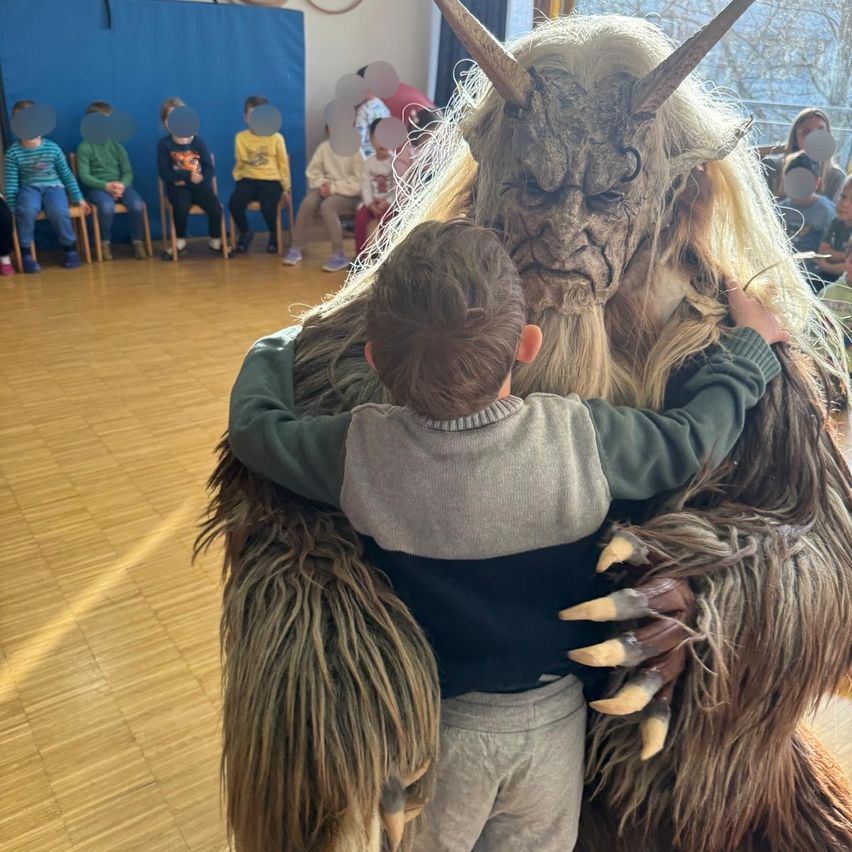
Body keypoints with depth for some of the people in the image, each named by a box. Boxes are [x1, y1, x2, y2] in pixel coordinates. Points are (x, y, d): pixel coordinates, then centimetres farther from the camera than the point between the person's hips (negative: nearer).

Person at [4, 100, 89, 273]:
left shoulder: (52, 148, -2)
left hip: (53, 186, 0)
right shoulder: (13, 152, -5)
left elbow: (67, 174, 7)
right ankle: (26, 254, -19)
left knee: (59, 212, -34)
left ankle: (70, 248, -8)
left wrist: (79, 198, 6)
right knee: (26, 210, -36)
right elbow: (11, 182, -2)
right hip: (29, 188, 0)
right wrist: (11, 209, -5)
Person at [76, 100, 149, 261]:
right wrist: (106, 186, -20)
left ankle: (138, 242, -7)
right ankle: (105, 242, -11)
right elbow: (84, 176, -6)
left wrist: (122, 185, -18)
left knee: (137, 204, -27)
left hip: (119, 185, 3)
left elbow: (128, 172, 4)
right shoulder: (85, 147, 0)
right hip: (97, 187, -3)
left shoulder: (117, 145, 10)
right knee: (107, 206, -35)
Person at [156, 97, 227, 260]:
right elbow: (164, 173, -8)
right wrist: (188, 176, -18)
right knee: (181, 208, -33)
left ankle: (215, 241, 2)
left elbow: (210, 170, -1)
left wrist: (198, 179, -19)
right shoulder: (164, 144, 1)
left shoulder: (198, 141, 5)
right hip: (178, 187, -1)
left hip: (200, 185, 2)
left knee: (216, 208, -24)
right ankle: (180, 242, -7)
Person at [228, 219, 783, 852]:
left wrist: (276, 349, 12)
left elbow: (253, 424, -8)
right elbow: (694, 437, -10)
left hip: (429, 723, 0)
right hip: (552, 719, 1)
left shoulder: (361, 451, -26)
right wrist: (752, 344, 7)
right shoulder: (582, 439, -27)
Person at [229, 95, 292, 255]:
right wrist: (238, 180, 8)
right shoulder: (240, 137, 7)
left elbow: (283, 164, 5)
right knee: (234, 204, -26)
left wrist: (286, 188, 5)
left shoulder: (276, 137, 1)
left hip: (271, 180, -2)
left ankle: (274, 235, 4)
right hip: (248, 180, 2)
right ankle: (245, 233, 6)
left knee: (268, 207, -32)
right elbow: (239, 163, 17)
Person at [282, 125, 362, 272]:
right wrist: (321, 184, -14)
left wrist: (333, 187, -21)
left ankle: (339, 255, -29)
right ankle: (296, 248, -13)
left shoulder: (355, 150, -11)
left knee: (326, 206, -33)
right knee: (307, 203, -25)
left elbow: (359, 183, -17)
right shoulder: (324, 147, 3)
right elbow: (313, 172, 7)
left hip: (349, 194, -4)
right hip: (326, 190, 4)